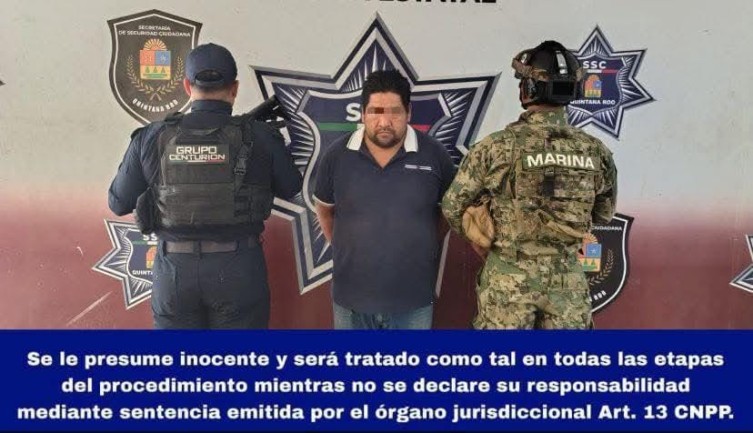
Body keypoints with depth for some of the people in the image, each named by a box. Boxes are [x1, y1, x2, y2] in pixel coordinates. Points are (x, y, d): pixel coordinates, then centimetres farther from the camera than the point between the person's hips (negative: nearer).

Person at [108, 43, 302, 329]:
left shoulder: (152, 138, -3)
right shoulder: (259, 138, -6)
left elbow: (119, 203, 8)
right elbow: (290, 188, 10)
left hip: (174, 270, 2)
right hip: (238, 269, -1)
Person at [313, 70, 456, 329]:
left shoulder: (434, 154, -7)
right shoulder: (337, 155, -4)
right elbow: (324, 209, 12)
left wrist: (424, 245, 4)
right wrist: (342, 246, 9)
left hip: (413, 301, -1)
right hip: (351, 298, 1)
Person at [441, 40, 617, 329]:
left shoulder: (497, 147, -13)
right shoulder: (596, 152, -3)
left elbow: (453, 206, -3)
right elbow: (603, 215, 12)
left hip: (509, 278, -2)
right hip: (568, 279, 3)